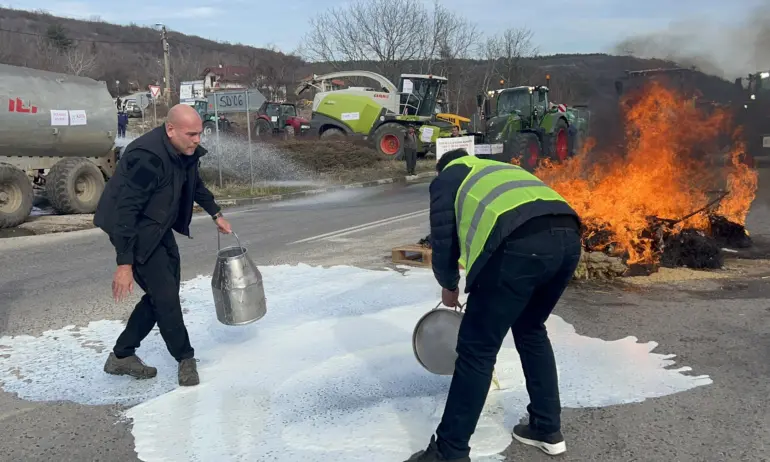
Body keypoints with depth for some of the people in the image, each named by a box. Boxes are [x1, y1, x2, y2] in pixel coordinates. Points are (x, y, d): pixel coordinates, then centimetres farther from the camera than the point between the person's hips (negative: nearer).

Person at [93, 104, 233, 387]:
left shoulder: (185, 151, -4)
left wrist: (216, 215, 20)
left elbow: (195, 184, 19)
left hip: (159, 228, 9)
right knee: (165, 297, -7)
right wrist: (124, 264, -32)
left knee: (163, 294, 13)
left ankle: (122, 356, 25)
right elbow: (126, 210, -31)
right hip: (135, 232, -9)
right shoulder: (146, 157, -31)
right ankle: (185, 359, 12)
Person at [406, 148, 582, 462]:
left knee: (476, 349, 4)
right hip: (568, 236, 7)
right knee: (530, 329, 28)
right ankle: (548, 429, 35)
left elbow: (443, 240, 19)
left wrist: (449, 286, 39)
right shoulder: (499, 169, 42)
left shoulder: (447, 177, 25)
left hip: (522, 243, -7)